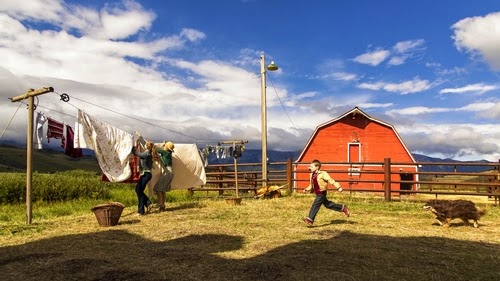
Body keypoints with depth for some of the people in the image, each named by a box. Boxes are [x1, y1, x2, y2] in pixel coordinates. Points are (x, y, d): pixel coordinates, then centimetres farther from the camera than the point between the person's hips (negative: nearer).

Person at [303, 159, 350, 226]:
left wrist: (338, 187, -20)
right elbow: (311, 185, 19)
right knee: (327, 204, 19)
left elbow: (331, 180, -18)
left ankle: (310, 219, -12)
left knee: (315, 205, -14)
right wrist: (307, 189, 7)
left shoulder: (322, 174, -17)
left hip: (322, 193, -9)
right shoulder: (312, 175, 6)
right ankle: (343, 208, 33)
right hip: (318, 193, 9)